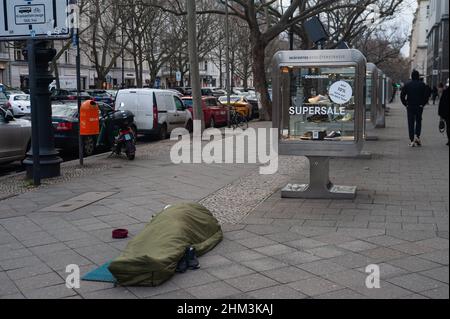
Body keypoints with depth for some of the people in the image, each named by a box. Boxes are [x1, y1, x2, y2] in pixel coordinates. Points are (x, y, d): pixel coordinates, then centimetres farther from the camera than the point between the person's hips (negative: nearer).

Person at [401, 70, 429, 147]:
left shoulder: (407, 85, 2)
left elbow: (402, 96, -1)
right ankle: (417, 136, -3)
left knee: (411, 123, 4)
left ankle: (412, 140, -1)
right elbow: (427, 95, -6)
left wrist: (406, 104, 5)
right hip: (419, 106, 0)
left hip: (410, 107, 0)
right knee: (418, 121, 14)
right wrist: (423, 104, 4)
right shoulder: (422, 84, -1)